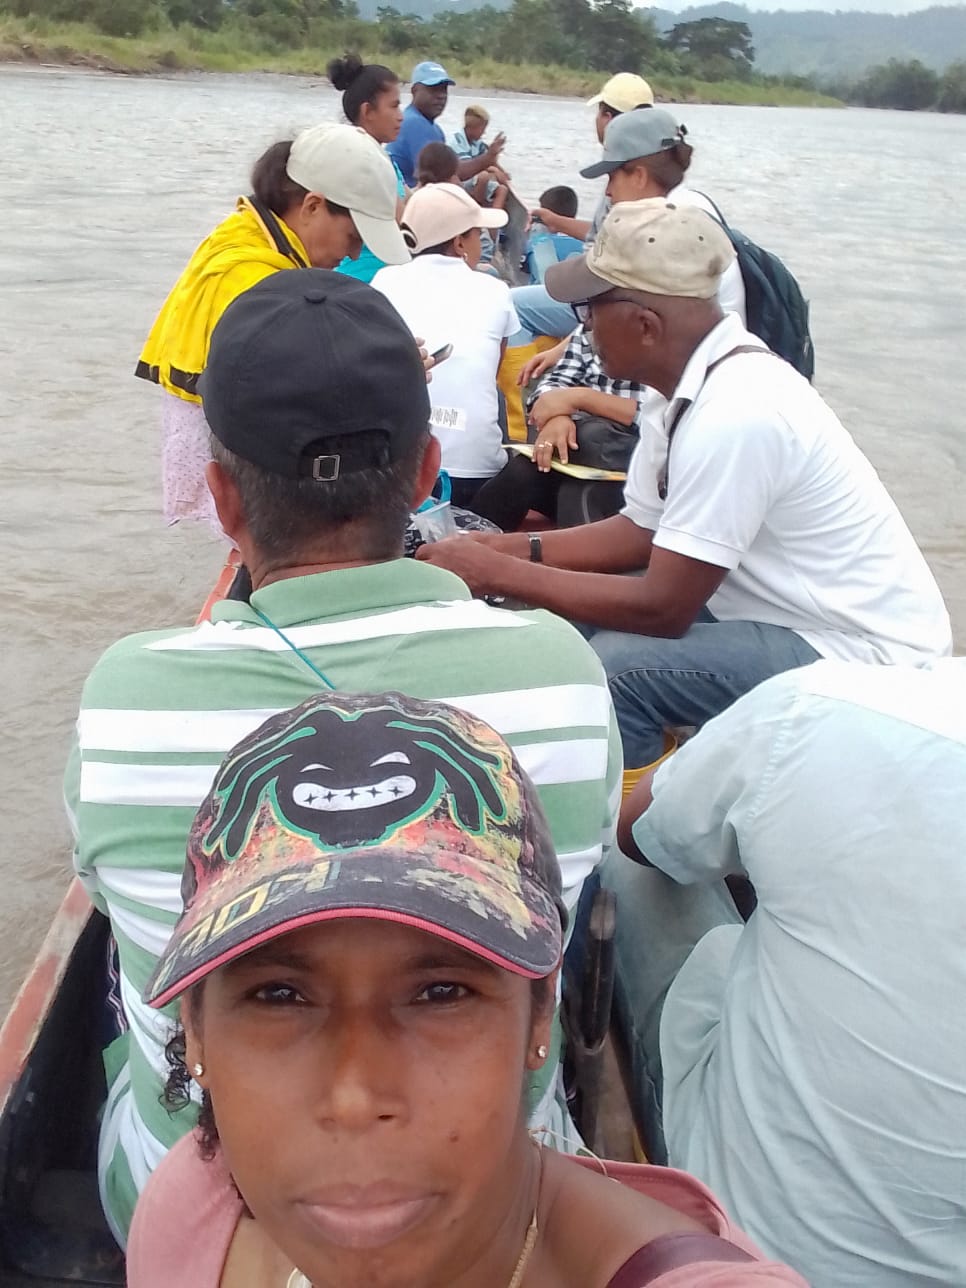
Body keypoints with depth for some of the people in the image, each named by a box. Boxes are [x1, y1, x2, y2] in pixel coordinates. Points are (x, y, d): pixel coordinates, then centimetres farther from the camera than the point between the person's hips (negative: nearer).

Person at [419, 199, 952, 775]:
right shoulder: (692, 379, -2)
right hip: (789, 609, 9)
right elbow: (643, 530, 9)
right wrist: (511, 548, -2)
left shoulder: (732, 414, -29)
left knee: (614, 667, -24)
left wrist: (499, 574, -17)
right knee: (571, 620, 6)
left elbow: (662, 609, -24)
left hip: (859, 651, -9)